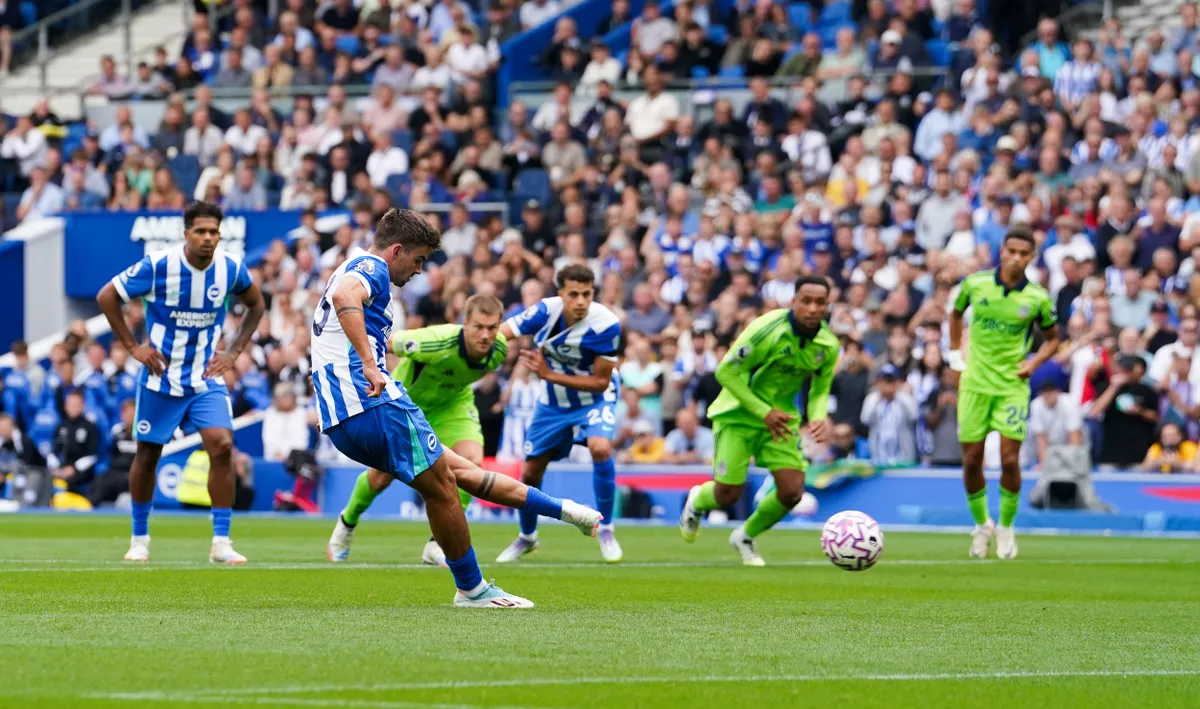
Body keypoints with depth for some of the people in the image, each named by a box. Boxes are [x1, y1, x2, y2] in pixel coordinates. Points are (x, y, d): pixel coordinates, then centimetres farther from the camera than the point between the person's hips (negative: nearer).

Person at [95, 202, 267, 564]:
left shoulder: (231, 268, -7)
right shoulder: (158, 266, -17)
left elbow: (256, 304, 13)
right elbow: (107, 297, -7)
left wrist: (234, 351, 4)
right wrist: (132, 347, -8)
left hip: (206, 378, 2)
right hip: (162, 378, -2)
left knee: (222, 446, -15)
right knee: (147, 455, 7)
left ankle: (221, 543, -10)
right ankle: (139, 539, 26)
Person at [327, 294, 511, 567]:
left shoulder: (499, 349, -25)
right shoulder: (438, 342, -42)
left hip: (451, 404, 3)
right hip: (406, 401, -3)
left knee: (472, 460, -22)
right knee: (383, 475, 5)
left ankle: (438, 545, -10)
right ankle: (347, 523, 39)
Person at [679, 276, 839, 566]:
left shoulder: (828, 345, -7)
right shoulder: (768, 330, -25)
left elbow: (820, 390, 7)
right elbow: (725, 372, -20)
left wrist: (819, 417, -16)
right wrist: (764, 413, -23)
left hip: (781, 416, 5)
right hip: (739, 413, -5)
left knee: (792, 492, -8)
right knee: (727, 495, -7)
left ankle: (746, 537, 21)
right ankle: (697, 501, 33)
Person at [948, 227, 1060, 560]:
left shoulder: (1037, 298, -5)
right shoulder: (975, 283, -3)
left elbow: (1052, 337, 11)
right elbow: (956, 313, 18)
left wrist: (1034, 361, -7)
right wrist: (955, 355, 10)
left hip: (1012, 385, -1)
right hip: (975, 383, 1)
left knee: (1009, 459, -8)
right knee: (971, 461, 1)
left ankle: (1006, 527, 11)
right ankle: (981, 525, 22)